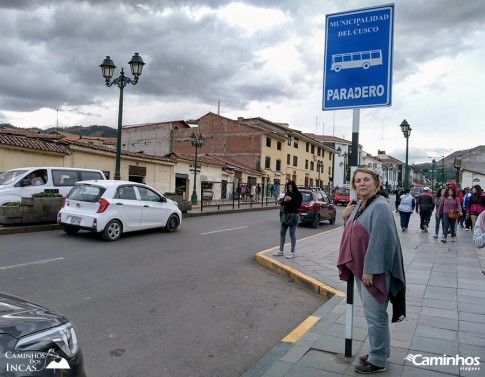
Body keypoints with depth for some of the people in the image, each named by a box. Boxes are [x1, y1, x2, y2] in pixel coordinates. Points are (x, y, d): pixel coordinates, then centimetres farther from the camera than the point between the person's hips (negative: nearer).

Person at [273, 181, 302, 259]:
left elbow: (298, 205, -14)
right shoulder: (287, 193, 12)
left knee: (292, 234, -2)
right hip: (285, 215, 7)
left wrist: (290, 200, -22)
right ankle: (281, 251, 17)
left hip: (293, 215, -7)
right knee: (282, 233, 8)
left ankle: (292, 253, 6)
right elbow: (282, 204, 11)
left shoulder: (298, 194, -5)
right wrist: (284, 200, -9)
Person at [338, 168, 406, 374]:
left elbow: (379, 240, -23)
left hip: (374, 270, -9)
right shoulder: (358, 205, 8)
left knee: (375, 315, 3)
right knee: (371, 314, 20)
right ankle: (378, 352, 35)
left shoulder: (380, 206, -19)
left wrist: (370, 270, -23)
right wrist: (346, 217, 1)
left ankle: (378, 361, 18)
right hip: (360, 268, 9)